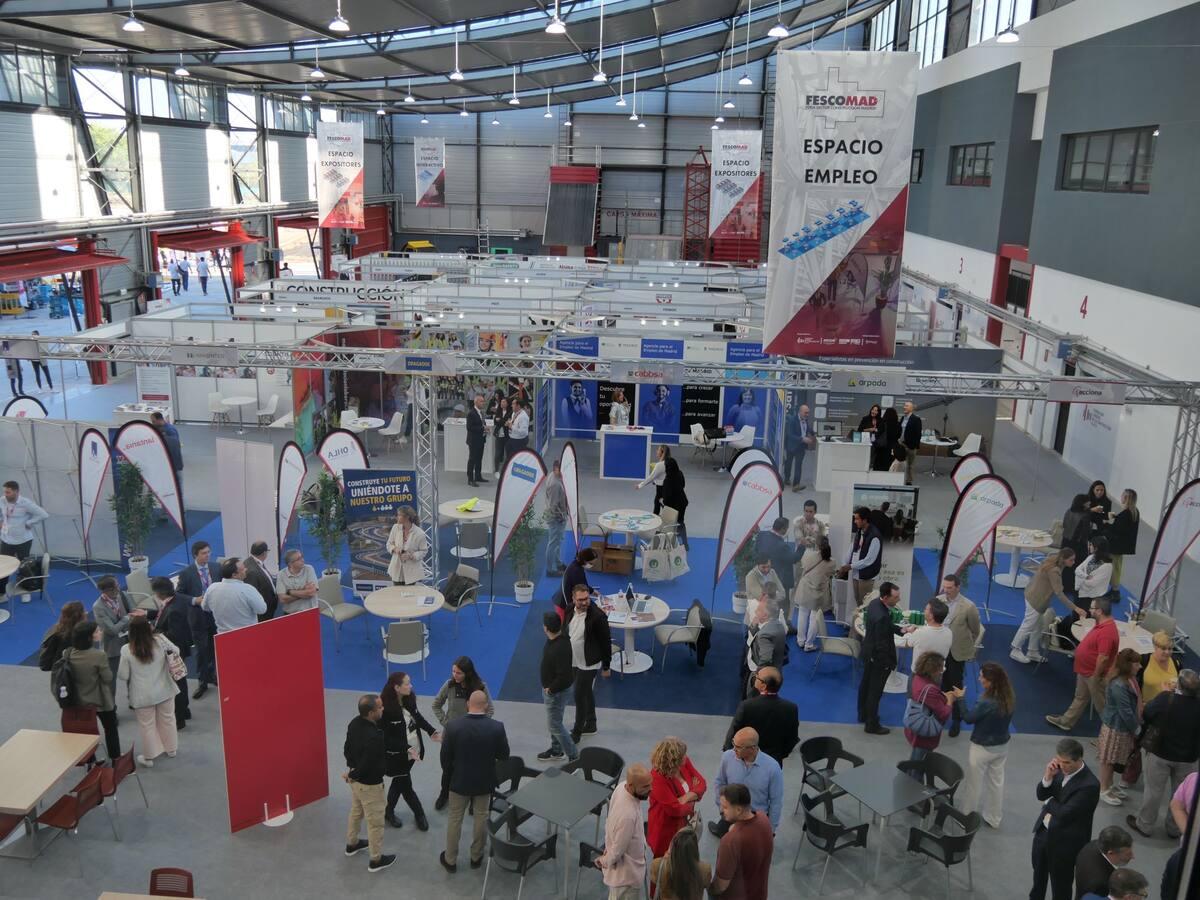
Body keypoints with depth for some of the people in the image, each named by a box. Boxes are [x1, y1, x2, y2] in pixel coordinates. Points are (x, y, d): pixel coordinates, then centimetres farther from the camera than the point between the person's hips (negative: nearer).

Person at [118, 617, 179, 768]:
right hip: (164, 690, 2)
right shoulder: (160, 641, -15)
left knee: (147, 724, 13)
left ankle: (149, 756, 25)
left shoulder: (127, 650, -18)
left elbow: (123, 676, -11)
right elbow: (175, 651, 3)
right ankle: (171, 748, 37)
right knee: (167, 719, 20)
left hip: (143, 695, -2)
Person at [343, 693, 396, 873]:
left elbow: (347, 748, 3)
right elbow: (367, 765, -27)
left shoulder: (354, 723, -11)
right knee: (375, 822, 10)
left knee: (356, 812, 30)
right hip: (369, 783, -9)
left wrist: (351, 768, 5)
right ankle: (376, 860, 25)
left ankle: (352, 844, 51)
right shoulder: (373, 738, -37)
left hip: (356, 779, 9)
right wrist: (352, 775, -9)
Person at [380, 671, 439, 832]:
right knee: (406, 785, 7)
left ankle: (388, 812, 42)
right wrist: (407, 749, -28)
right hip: (397, 755, -7)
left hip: (414, 750, 7)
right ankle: (419, 814, 28)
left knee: (399, 781, 22)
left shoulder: (409, 699, -7)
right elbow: (386, 737, -23)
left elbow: (418, 717, 10)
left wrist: (432, 731, -2)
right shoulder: (386, 708, -27)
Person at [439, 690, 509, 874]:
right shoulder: (497, 727, -19)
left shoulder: (453, 726, -19)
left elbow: (445, 757, -9)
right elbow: (504, 755, -6)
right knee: (481, 818, 19)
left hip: (460, 781, 0)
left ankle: (450, 860, 28)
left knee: (454, 819, 16)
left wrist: (450, 774, 10)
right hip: (484, 781, 0)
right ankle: (476, 857, 33)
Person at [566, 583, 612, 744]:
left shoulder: (597, 616, -25)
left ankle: (577, 732, 17)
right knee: (587, 692, 22)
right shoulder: (570, 610, -7)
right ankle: (591, 724, 39)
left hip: (589, 663, -6)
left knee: (580, 695, 0)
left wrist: (606, 666, -9)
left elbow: (606, 642, -15)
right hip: (573, 660, 6)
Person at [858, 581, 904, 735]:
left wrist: (900, 630, -5)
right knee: (875, 691, 9)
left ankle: (863, 714, 43)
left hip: (868, 652, 9)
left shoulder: (874, 603, -7)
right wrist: (889, 663, -16)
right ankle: (872, 725, 25)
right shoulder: (882, 616, -35)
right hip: (878, 658, -9)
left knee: (865, 683, 24)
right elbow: (882, 645, -27)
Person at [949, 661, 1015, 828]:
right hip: (1002, 747, 6)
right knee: (997, 782, 21)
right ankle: (993, 818, 37)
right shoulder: (1010, 699, -11)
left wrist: (960, 699, -7)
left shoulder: (987, 703, -33)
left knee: (973, 783, 13)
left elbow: (968, 718, -17)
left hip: (982, 748, -6)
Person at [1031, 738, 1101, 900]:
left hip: (1064, 842, -7)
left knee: (1060, 886, 15)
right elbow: (1041, 795, -3)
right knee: (1038, 874, 29)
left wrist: (1049, 801, -10)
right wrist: (1048, 776, -21)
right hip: (1043, 831, 7)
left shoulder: (1089, 785, -29)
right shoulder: (1061, 768, -7)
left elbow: (1064, 814, -29)